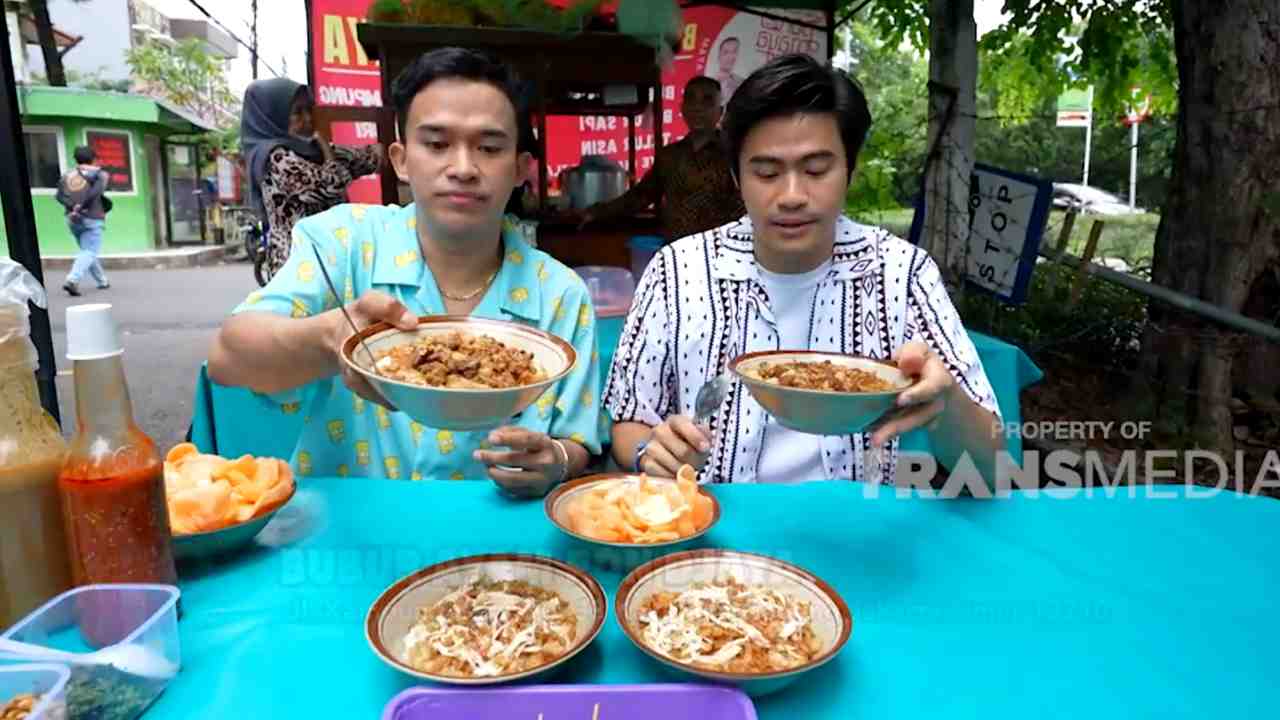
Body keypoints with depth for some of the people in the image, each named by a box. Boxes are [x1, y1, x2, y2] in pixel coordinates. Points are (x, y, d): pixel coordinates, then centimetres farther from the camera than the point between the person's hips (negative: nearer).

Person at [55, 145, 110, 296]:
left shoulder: (66, 175, 12)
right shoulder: (100, 174, 0)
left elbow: (59, 195, -3)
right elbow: (96, 192, -17)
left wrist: (73, 207, -11)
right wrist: (83, 206, -12)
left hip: (73, 220, 5)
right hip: (92, 219, -5)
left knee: (87, 250, 19)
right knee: (89, 252, -10)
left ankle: (102, 281, 27)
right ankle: (72, 280, -30)